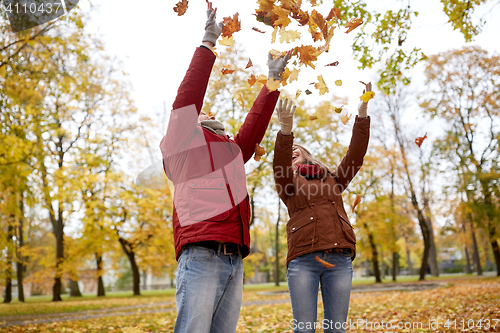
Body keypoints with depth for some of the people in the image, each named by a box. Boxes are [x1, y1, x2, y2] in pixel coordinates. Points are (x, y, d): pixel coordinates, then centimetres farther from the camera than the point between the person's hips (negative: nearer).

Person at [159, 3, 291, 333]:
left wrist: (273, 80, 32)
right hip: (201, 256, -6)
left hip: (235, 262, 7)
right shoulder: (183, 143, 13)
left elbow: (255, 123, 30)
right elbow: (188, 96, 4)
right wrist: (208, 43, 6)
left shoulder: (233, 151, 30)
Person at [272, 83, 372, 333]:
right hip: (303, 258, -2)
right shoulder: (288, 182, 15)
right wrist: (286, 129, -23)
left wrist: (362, 114, 2)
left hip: (339, 258, 2)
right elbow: (279, 163, -6)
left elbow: (356, 154, 11)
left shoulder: (333, 179, 23)